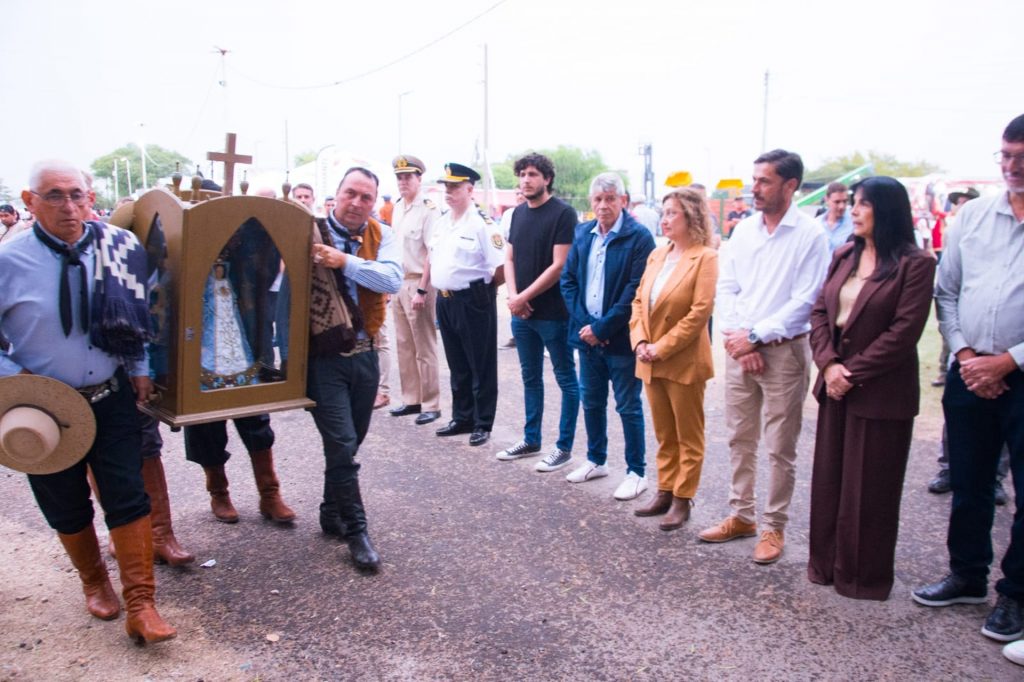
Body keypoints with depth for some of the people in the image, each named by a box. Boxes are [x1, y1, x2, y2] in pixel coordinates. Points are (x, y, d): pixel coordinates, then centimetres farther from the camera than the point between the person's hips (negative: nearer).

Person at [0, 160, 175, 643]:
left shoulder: (119, 249, -8)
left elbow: (136, 315, 7)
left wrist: (140, 368, 3)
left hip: (111, 399, 1)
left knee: (128, 498, 0)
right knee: (66, 508, 16)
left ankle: (140, 605, 10)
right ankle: (94, 582, 41)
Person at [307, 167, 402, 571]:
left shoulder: (381, 236, 3)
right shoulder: (310, 233, -7)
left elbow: (393, 280, -14)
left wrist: (346, 262, -23)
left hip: (364, 355, 4)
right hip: (323, 357, -4)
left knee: (349, 443, 17)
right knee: (341, 445, -5)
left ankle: (332, 515, 36)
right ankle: (356, 530, 11)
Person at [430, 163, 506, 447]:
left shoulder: (482, 224, -13)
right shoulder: (442, 223, 11)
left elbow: (501, 268, -16)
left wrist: (481, 288, -3)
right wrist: (441, 289, 12)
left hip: (473, 301, -8)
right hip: (445, 300, 8)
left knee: (481, 367, 4)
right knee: (457, 365, 17)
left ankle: (482, 424, 14)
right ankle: (462, 418, 29)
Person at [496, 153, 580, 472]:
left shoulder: (563, 213, -10)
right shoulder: (519, 212, 11)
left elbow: (558, 266, -15)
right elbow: (510, 258, 12)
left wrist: (524, 297, -12)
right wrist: (513, 296, -5)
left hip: (553, 312, -7)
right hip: (521, 313, 7)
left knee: (565, 379, 4)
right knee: (530, 378, 16)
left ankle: (564, 447, 12)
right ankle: (531, 439, 28)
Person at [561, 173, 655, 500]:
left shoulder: (639, 237, -11)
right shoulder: (582, 234, 7)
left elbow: (635, 291, -16)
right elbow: (568, 280, 6)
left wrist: (602, 328, -16)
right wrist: (584, 324, -6)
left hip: (620, 338, -6)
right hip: (587, 335, 6)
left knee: (628, 407, 5)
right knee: (591, 402, 17)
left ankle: (636, 473, 18)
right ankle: (596, 460, 35)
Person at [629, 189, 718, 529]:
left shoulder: (705, 257, -10)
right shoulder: (657, 255, 10)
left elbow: (700, 311, -17)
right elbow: (639, 301, 11)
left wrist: (662, 347, -17)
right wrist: (640, 341, -4)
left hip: (684, 362, -6)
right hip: (651, 361, 7)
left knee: (688, 437, 8)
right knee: (664, 435, 17)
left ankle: (682, 499, 18)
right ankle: (665, 492, 28)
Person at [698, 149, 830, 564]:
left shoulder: (810, 235, -9)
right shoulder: (743, 229, 7)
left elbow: (804, 300, -13)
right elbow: (726, 287, 5)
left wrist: (755, 335, -15)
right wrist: (738, 336, -8)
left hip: (784, 351, -5)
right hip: (739, 348, 5)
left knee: (780, 448, 4)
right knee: (740, 439, 13)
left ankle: (774, 527, 18)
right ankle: (741, 516, 28)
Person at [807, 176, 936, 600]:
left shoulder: (915, 264, -9)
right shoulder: (843, 256, 9)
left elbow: (904, 331, -15)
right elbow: (819, 312, 5)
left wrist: (853, 372, -15)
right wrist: (829, 364, -9)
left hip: (881, 393, -6)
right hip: (836, 386, 6)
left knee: (870, 488, 5)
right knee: (829, 480, 12)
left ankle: (864, 577, 21)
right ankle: (826, 564, 27)